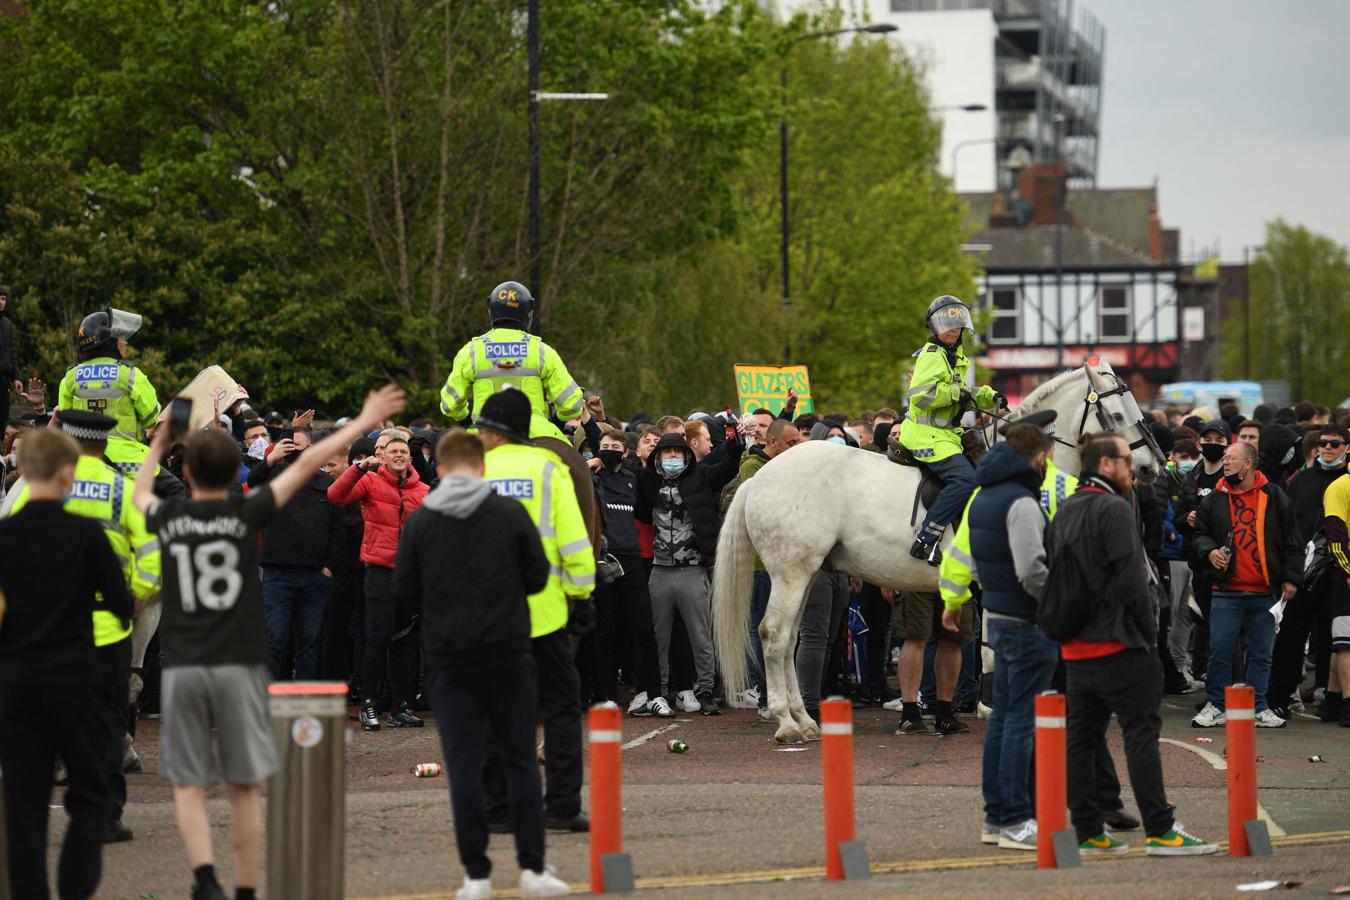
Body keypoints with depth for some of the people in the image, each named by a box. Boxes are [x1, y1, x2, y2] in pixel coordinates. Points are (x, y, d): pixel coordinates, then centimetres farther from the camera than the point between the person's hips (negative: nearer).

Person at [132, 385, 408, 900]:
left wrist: (157, 446, 44)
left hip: (181, 669, 1)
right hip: (238, 666, -1)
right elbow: (306, 465, 6)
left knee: (188, 786, 3)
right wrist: (363, 422, 13)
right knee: (244, 789, 7)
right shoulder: (247, 514, -2)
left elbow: (140, 494, 28)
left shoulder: (169, 518, 3)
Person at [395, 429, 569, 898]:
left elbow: (405, 590, 2)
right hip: (507, 652, 0)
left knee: (464, 765, 2)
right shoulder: (510, 513, -2)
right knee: (521, 760, 7)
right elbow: (538, 575, 1)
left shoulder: (419, 522, -1)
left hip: (448, 660, 0)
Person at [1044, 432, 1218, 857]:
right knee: (1142, 733, -6)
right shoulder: (1113, 509, -11)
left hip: (1075, 647, 9)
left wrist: (1068, 628, 19)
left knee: (1081, 738, 8)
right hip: (1117, 646, -9)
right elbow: (1131, 578, -16)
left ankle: (1088, 833, 9)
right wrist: (1148, 631, -7)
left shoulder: (1064, 512, 16)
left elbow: (1053, 573, 18)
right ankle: (1160, 830, -8)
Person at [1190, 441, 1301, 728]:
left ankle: (1259, 707, 14)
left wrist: (1290, 578, 1)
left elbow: (1291, 541, 6)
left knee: (1261, 653, 6)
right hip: (1227, 590, 1)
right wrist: (1209, 551, -6)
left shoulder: (1275, 499, 3)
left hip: (1265, 593, -1)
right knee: (1220, 650, -1)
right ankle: (1216, 706, 9)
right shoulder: (1213, 501, 8)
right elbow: (1201, 534, 16)